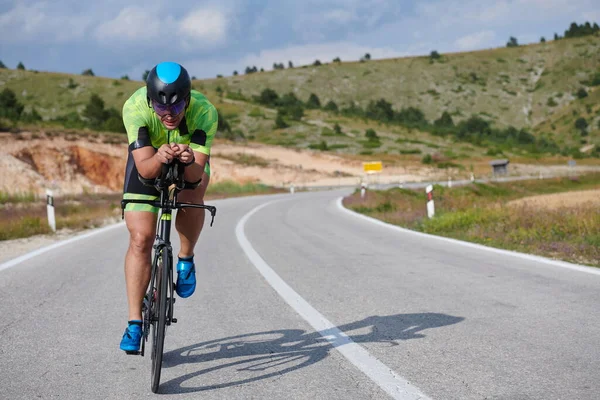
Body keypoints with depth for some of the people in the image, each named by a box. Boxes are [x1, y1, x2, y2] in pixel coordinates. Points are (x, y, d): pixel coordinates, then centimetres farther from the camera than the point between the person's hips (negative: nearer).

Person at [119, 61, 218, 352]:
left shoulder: (204, 111, -35)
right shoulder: (135, 107, -36)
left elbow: (197, 174, -38)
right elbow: (145, 168, -39)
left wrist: (190, 161, -60)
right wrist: (159, 158, -60)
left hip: (191, 161, 0)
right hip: (148, 160, 0)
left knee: (191, 194, -33)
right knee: (140, 239, -11)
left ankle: (186, 259, -4)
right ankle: (134, 323, -2)